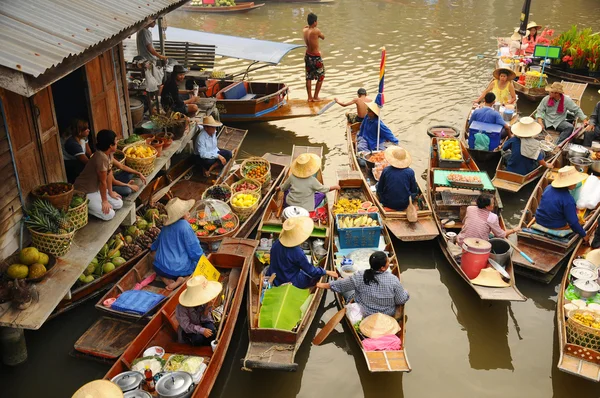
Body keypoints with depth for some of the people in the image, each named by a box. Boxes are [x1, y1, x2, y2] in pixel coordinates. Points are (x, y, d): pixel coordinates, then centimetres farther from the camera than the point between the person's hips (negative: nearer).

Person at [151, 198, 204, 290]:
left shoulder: (166, 225, 5)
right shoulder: (184, 226, -16)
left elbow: (159, 241, 25)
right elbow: (194, 248, -12)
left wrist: (152, 247, 47)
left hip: (160, 268, 5)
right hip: (178, 268, -5)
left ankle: (167, 280, 6)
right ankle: (183, 279, -7)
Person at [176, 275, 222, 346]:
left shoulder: (204, 302, -21)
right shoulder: (182, 308, -31)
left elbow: (205, 319, -12)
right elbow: (186, 326, -26)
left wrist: (207, 310, -33)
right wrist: (202, 330, -37)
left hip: (202, 323, 3)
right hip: (188, 330, -3)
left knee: (212, 330, -28)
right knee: (198, 338, -31)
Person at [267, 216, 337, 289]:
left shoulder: (276, 244, -10)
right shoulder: (297, 252, -29)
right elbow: (310, 270, -18)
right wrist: (327, 272, -5)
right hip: (290, 282, -7)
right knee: (317, 275, 11)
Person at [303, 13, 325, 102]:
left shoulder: (304, 30, -3)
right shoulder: (316, 31, -22)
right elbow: (323, 37, -3)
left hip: (307, 56, 7)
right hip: (316, 57, -6)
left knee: (308, 77, 16)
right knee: (321, 77, 12)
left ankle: (309, 97, 21)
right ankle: (315, 97, 15)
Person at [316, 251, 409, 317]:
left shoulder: (360, 276, -23)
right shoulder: (393, 280, -25)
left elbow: (341, 285, -10)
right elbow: (401, 301, -14)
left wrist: (324, 285, 6)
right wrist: (405, 292, 8)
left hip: (364, 315, 0)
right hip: (388, 315, 1)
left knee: (347, 291, 20)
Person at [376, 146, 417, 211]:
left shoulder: (386, 170, -14)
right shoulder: (410, 172, -15)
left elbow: (379, 190, -4)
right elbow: (414, 191, -4)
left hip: (388, 204, -1)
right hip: (404, 205, 1)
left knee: (377, 185, 21)